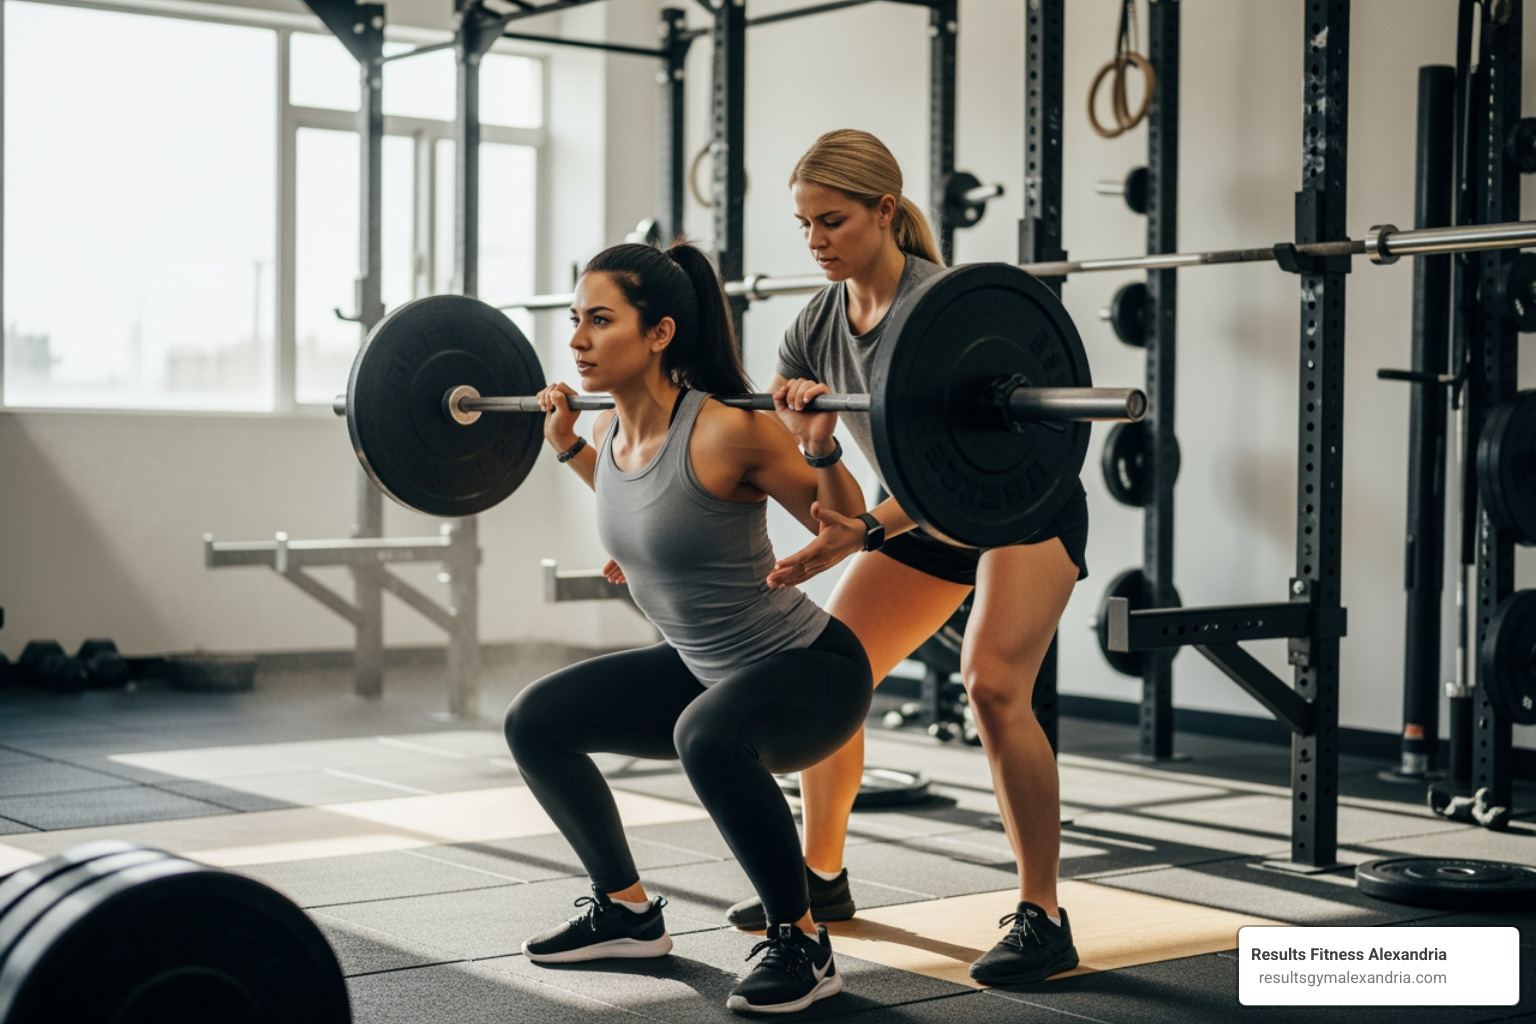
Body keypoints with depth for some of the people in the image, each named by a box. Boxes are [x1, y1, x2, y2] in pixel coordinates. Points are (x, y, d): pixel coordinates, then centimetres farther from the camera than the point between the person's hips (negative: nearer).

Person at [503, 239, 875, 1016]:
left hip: (811, 669, -8)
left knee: (709, 736, -39)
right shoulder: (615, 431, -4)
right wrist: (569, 448, 15)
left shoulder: (727, 431, -26)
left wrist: (820, 447, -31)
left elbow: (845, 526, -14)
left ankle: (802, 945, -17)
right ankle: (628, 912, 21)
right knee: (534, 721, 6)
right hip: (701, 667, 8)